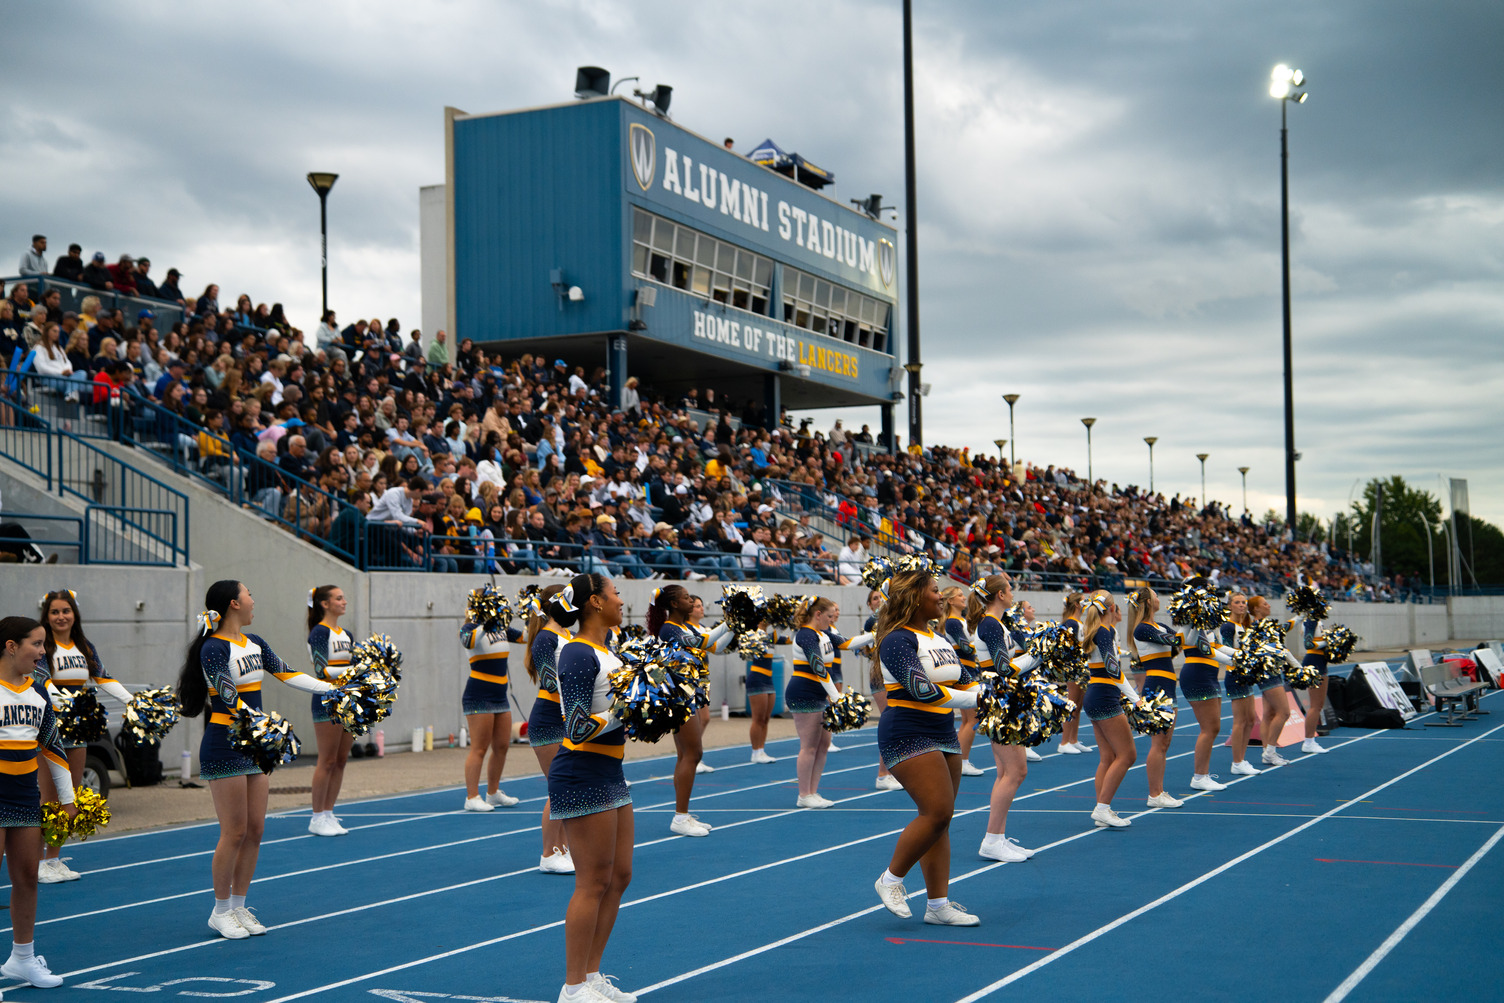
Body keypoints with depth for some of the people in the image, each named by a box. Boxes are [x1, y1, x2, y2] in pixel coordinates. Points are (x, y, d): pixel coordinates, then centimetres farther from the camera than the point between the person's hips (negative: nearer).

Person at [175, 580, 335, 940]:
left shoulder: (254, 643, 10)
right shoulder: (213, 648, -15)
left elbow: (287, 674, 10)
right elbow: (230, 700, -24)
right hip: (224, 745, -8)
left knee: (255, 829, 8)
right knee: (235, 832, -4)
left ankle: (239, 906, 18)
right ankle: (221, 912, 10)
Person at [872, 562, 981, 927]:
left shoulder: (939, 639, 15)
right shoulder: (898, 640, -13)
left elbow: (960, 681, 18)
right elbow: (920, 688, -25)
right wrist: (973, 698, -26)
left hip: (943, 733, 9)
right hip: (908, 735, -9)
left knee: (939, 818, 6)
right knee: (937, 812, -16)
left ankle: (938, 904, 10)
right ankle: (891, 880, 1)